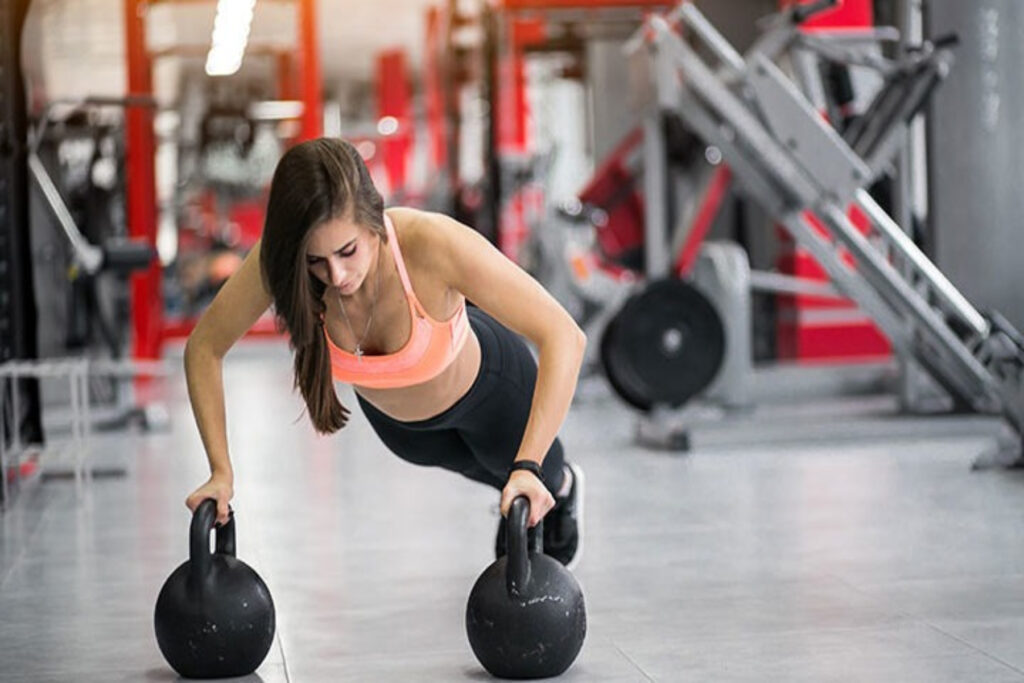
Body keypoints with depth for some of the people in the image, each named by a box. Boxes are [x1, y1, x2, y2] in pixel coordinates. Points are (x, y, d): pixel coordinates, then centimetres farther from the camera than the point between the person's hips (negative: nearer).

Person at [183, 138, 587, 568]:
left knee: (543, 483, 29)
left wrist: (528, 468, -51)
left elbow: (564, 337, -45)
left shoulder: (431, 242, -45)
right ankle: (513, 493, 72)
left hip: (485, 383, -3)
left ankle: (561, 486, 66)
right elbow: (204, 347, -19)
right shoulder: (277, 262, -36)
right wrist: (221, 471, -27)